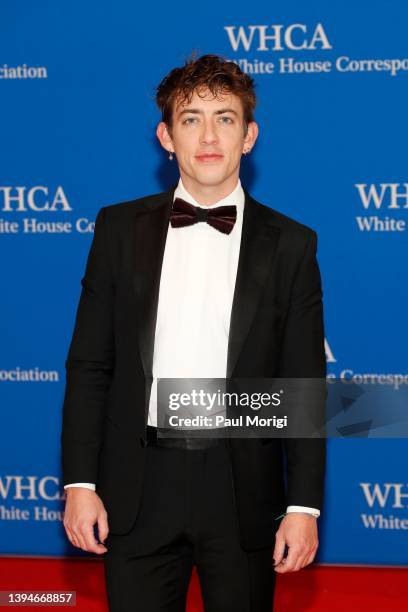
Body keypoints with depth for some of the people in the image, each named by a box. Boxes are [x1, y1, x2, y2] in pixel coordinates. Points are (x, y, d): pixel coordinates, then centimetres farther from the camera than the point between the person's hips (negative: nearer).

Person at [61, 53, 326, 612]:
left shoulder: (290, 245, 1)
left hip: (243, 488, 0)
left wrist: (304, 505, -4)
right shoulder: (120, 228, 3)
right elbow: (89, 365, 4)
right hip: (139, 486, 1)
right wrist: (80, 483, -2)